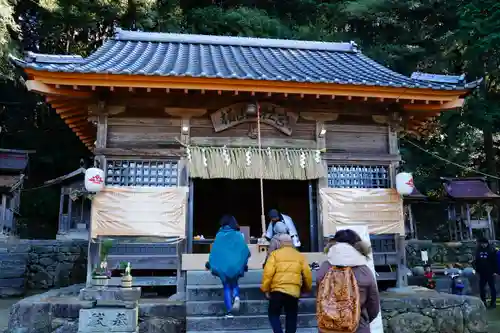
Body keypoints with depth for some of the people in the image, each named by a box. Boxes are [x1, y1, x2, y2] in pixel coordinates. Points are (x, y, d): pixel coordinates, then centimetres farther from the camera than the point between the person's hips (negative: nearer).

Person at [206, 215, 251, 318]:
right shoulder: (238, 235, 0)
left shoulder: (219, 235, 0)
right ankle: (236, 297, -11)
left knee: (227, 287, 11)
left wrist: (210, 264, 13)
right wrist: (243, 263, 15)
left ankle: (229, 311, 4)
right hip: (236, 265, 0)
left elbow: (214, 251, 1)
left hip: (222, 266, 0)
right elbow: (245, 250, 0)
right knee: (234, 284, 21)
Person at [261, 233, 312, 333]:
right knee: (291, 317, 15)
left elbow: (268, 272, -9)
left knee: (273, 314, 12)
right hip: (294, 291, 3)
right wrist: (307, 289, 23)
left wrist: (265, 289, 0)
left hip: (278, 290, -3)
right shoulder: (300, 256, 11)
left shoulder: (275, 254, 1)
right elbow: (307, 274, 8)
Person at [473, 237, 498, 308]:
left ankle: (493, 302, 12)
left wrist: (495, 271, -13)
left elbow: (495, 261, -10)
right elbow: (476, 262, 14)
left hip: (490, 272, -5)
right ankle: (483, 302, 22)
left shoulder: (491, 250, -8)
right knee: (481, 287, 10)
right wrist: (477, 270, 12)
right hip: (482, 273, 5)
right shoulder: (478, 250, 7)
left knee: (492, 287, 5)